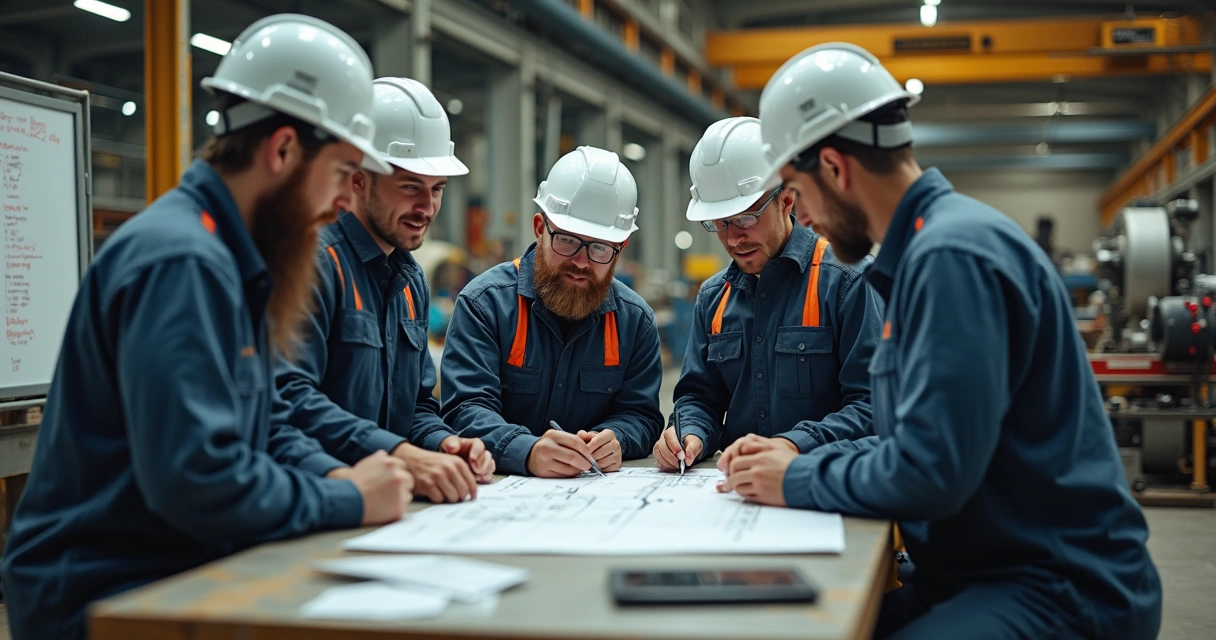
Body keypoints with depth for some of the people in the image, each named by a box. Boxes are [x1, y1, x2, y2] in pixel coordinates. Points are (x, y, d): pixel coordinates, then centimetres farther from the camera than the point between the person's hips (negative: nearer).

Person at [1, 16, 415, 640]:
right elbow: (195, 477, -29)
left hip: (182, 573, 9)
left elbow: (266, 426, 16)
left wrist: (340, 476, -3)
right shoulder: (181, 262, -21)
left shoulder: (232, 259, 10)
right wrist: (348, 502, -17)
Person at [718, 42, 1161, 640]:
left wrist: (799, 482, -10)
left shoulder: (953, 253, -18)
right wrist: (800, 456, 7)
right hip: (985, 570, 9)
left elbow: (931, 473, -25)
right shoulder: (925, 245, 14)